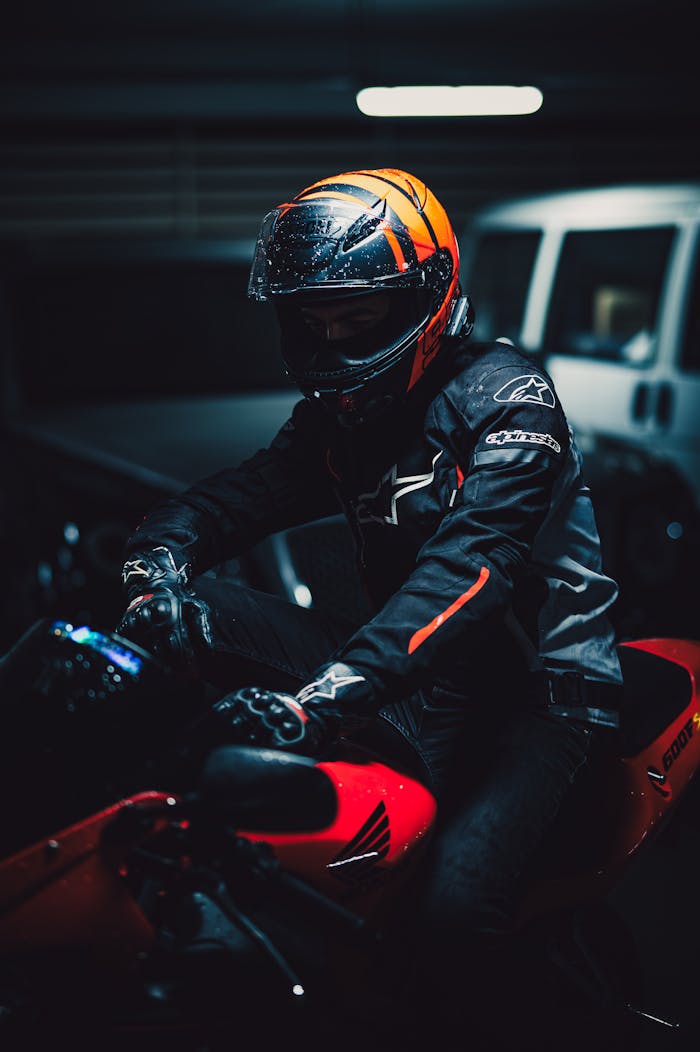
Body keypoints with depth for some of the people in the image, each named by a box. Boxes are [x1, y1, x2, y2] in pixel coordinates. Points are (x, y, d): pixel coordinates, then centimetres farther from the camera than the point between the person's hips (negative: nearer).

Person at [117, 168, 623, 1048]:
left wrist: (329, 690, -42)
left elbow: (470, 567, -29)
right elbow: (240, 494, 2)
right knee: (198, 609, -13)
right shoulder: (336, 420, 10)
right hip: (412, 674, 6)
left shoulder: (504, 398, -13)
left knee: (459, 901, -30)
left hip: (530, 687, -5)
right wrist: (159, 555, -24)